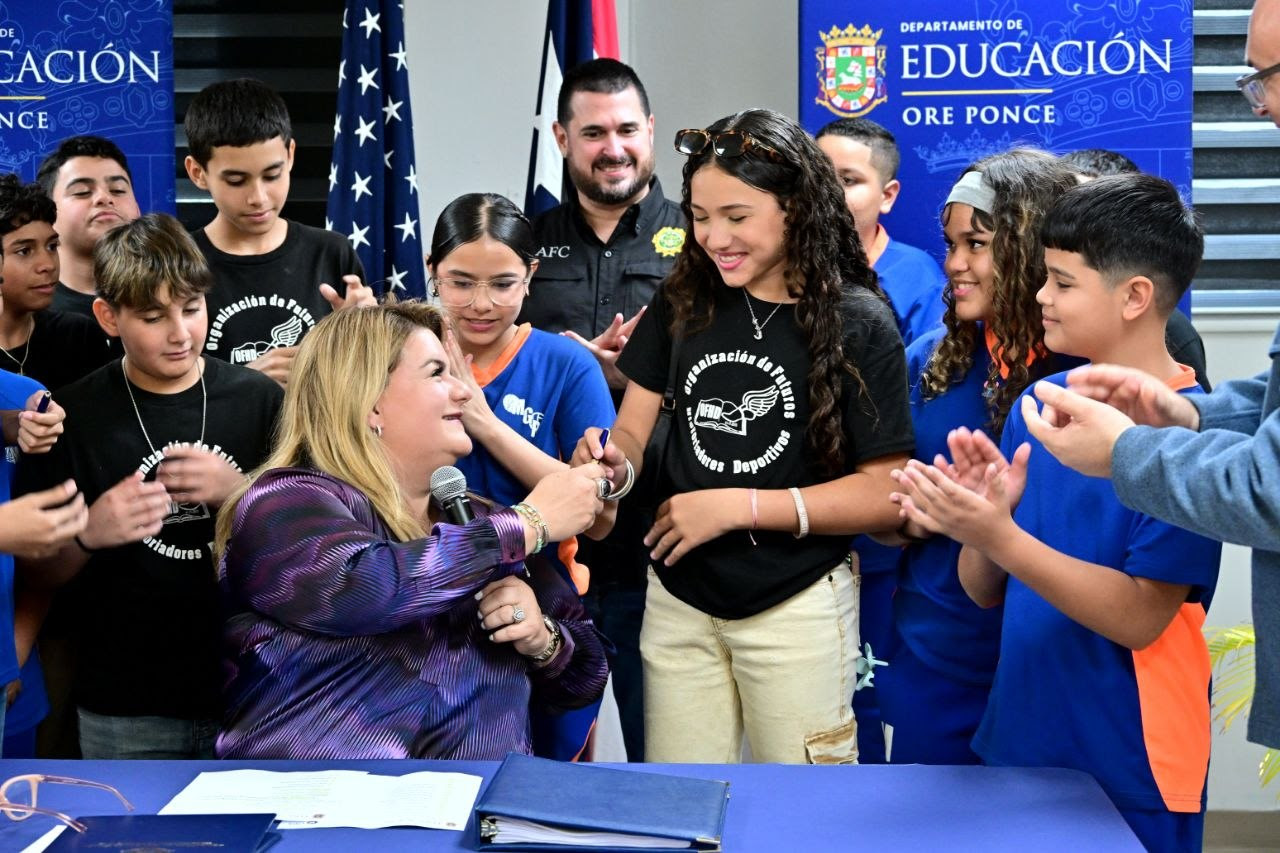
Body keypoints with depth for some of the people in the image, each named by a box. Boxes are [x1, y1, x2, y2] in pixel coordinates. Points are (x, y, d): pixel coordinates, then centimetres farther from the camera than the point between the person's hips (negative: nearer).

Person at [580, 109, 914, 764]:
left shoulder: (859, 323, -10)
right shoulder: (684, 301, 1)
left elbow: (884, 494, -12)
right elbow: (633, 430, 3)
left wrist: (739, 506, -18)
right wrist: (615, 462, -21)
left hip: (796, 606, -3)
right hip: (677, 597, 3)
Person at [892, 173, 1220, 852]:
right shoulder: (1039, 404, 3)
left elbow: (1141, 618, -20)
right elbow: (986, 591, 5)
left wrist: (1000, 536, -28)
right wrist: (978, 522, -17)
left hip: (1128, 777, -6)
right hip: (1016, 744, 6)